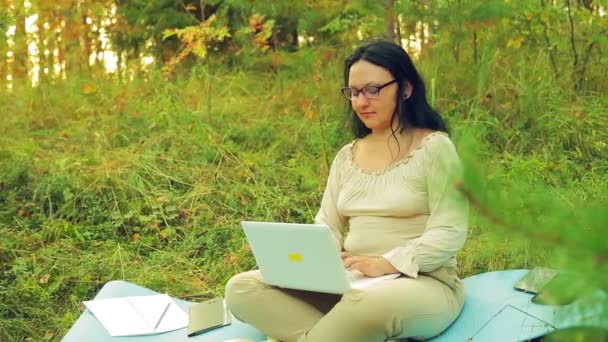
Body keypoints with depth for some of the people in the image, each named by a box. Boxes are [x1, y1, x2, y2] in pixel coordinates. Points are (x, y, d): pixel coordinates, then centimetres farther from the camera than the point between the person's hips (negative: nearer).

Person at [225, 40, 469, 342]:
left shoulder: (434, 147, -4)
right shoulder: (346, 157, 15)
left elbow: (449, 234, -12)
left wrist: (386, 264, -25)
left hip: (423, 283, -6)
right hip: (350, 282, 6)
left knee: (368, 304, -43)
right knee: (242, 289, -14)